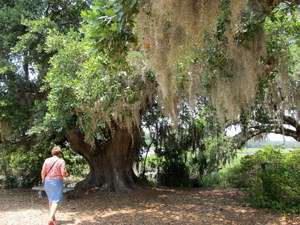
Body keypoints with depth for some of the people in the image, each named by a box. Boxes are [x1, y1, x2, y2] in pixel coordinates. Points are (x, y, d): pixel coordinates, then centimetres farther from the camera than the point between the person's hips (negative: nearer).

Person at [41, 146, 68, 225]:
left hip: (47, 181, 5)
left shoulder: (47, 160, 1)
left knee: (51, 199, 22)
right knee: (56, 201, -4)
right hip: (57, 182, -5)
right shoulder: (61, 161, -9)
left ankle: (52, 216, 33)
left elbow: (43, 172, 0)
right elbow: (63, 173, -15)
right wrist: (67, 174, 8)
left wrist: (43, 180, 19)